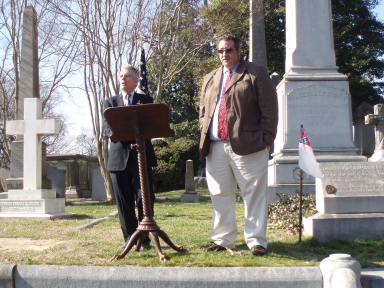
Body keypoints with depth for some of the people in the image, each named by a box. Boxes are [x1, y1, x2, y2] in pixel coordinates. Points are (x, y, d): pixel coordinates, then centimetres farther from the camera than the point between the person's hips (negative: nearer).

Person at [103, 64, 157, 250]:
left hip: (141, 155, -1)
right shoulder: (110, 102, 16)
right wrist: (115, 133, -23)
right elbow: (106, 125, 0)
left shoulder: (145, 101, 12)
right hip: (118, 157, 2)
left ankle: (145, 238, 7)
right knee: (124, 200, 4)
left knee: (144, 198, -3)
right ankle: (129, 238, 13)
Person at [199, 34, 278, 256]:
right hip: (216, 147, 5)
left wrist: (266, 140, -10)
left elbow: (269, 109, -2)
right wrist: (204, 138, 8)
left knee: (254, 195, 0)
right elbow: (203, 112, 22)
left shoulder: (256, 74, 3)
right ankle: (223, 240, 19)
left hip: (248, 146, -5)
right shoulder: (210, 79, 21)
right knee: (220, 196, 9)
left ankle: (257, 241, 8)